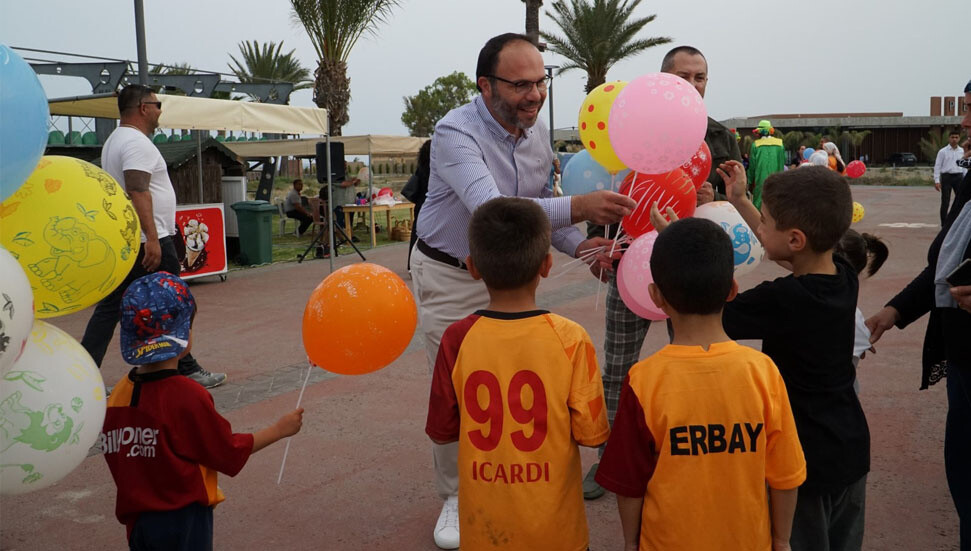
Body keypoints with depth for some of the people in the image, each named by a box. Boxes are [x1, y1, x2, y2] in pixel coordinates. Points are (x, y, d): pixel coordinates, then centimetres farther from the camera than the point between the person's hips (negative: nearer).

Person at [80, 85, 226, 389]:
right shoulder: (137, 142, -14)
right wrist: (152, 239, -29)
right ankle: (186, 371, 10)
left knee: (109, 308, 9)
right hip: (148, 242, -10)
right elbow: (138, 191, -24)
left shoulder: (114, 141, 19)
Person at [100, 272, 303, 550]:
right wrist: (280, 429, 0)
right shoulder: (188, 397, -21)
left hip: (137, 519, 6)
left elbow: (111, 450, 7)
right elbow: (231, 453, -11)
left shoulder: (119, 393, -4)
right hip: (184, 519, -6)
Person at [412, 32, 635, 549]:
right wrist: (578, 207, -52)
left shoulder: (538, 132, -4)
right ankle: (456, 497, 24)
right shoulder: (455, 132, -26)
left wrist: (578, 245, -10)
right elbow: (490, 210, -41)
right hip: (449, 278, -5)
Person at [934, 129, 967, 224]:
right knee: (945, 202, 0)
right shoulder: (943, 151, -2)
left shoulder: (962, 151, 10)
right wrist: (937, 181, -11)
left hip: (959, 177, 3)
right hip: (947, 176, -3)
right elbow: (937, 166, -4)